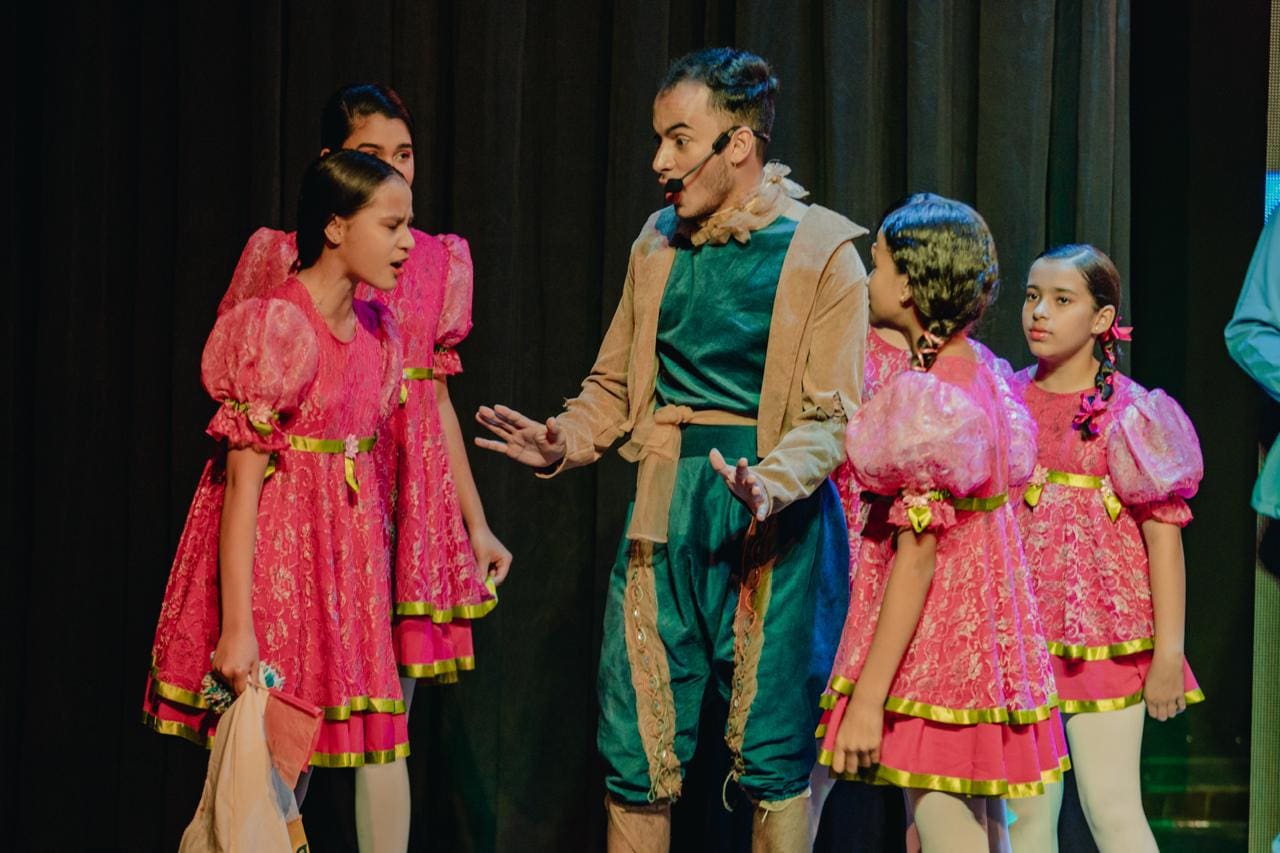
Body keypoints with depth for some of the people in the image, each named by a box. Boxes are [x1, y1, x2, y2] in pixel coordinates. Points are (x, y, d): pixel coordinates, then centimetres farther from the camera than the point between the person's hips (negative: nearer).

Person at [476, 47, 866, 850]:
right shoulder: (659, 243, 12)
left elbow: (831, 415, -10)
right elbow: (615, 385, 18)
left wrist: (772, 483, -28)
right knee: (635, 754, 5)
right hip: (665, 509, 5)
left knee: (775, 754, 1)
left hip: (778, 517, -4)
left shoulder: (823, 252, -5)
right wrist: (563, 443, -1)